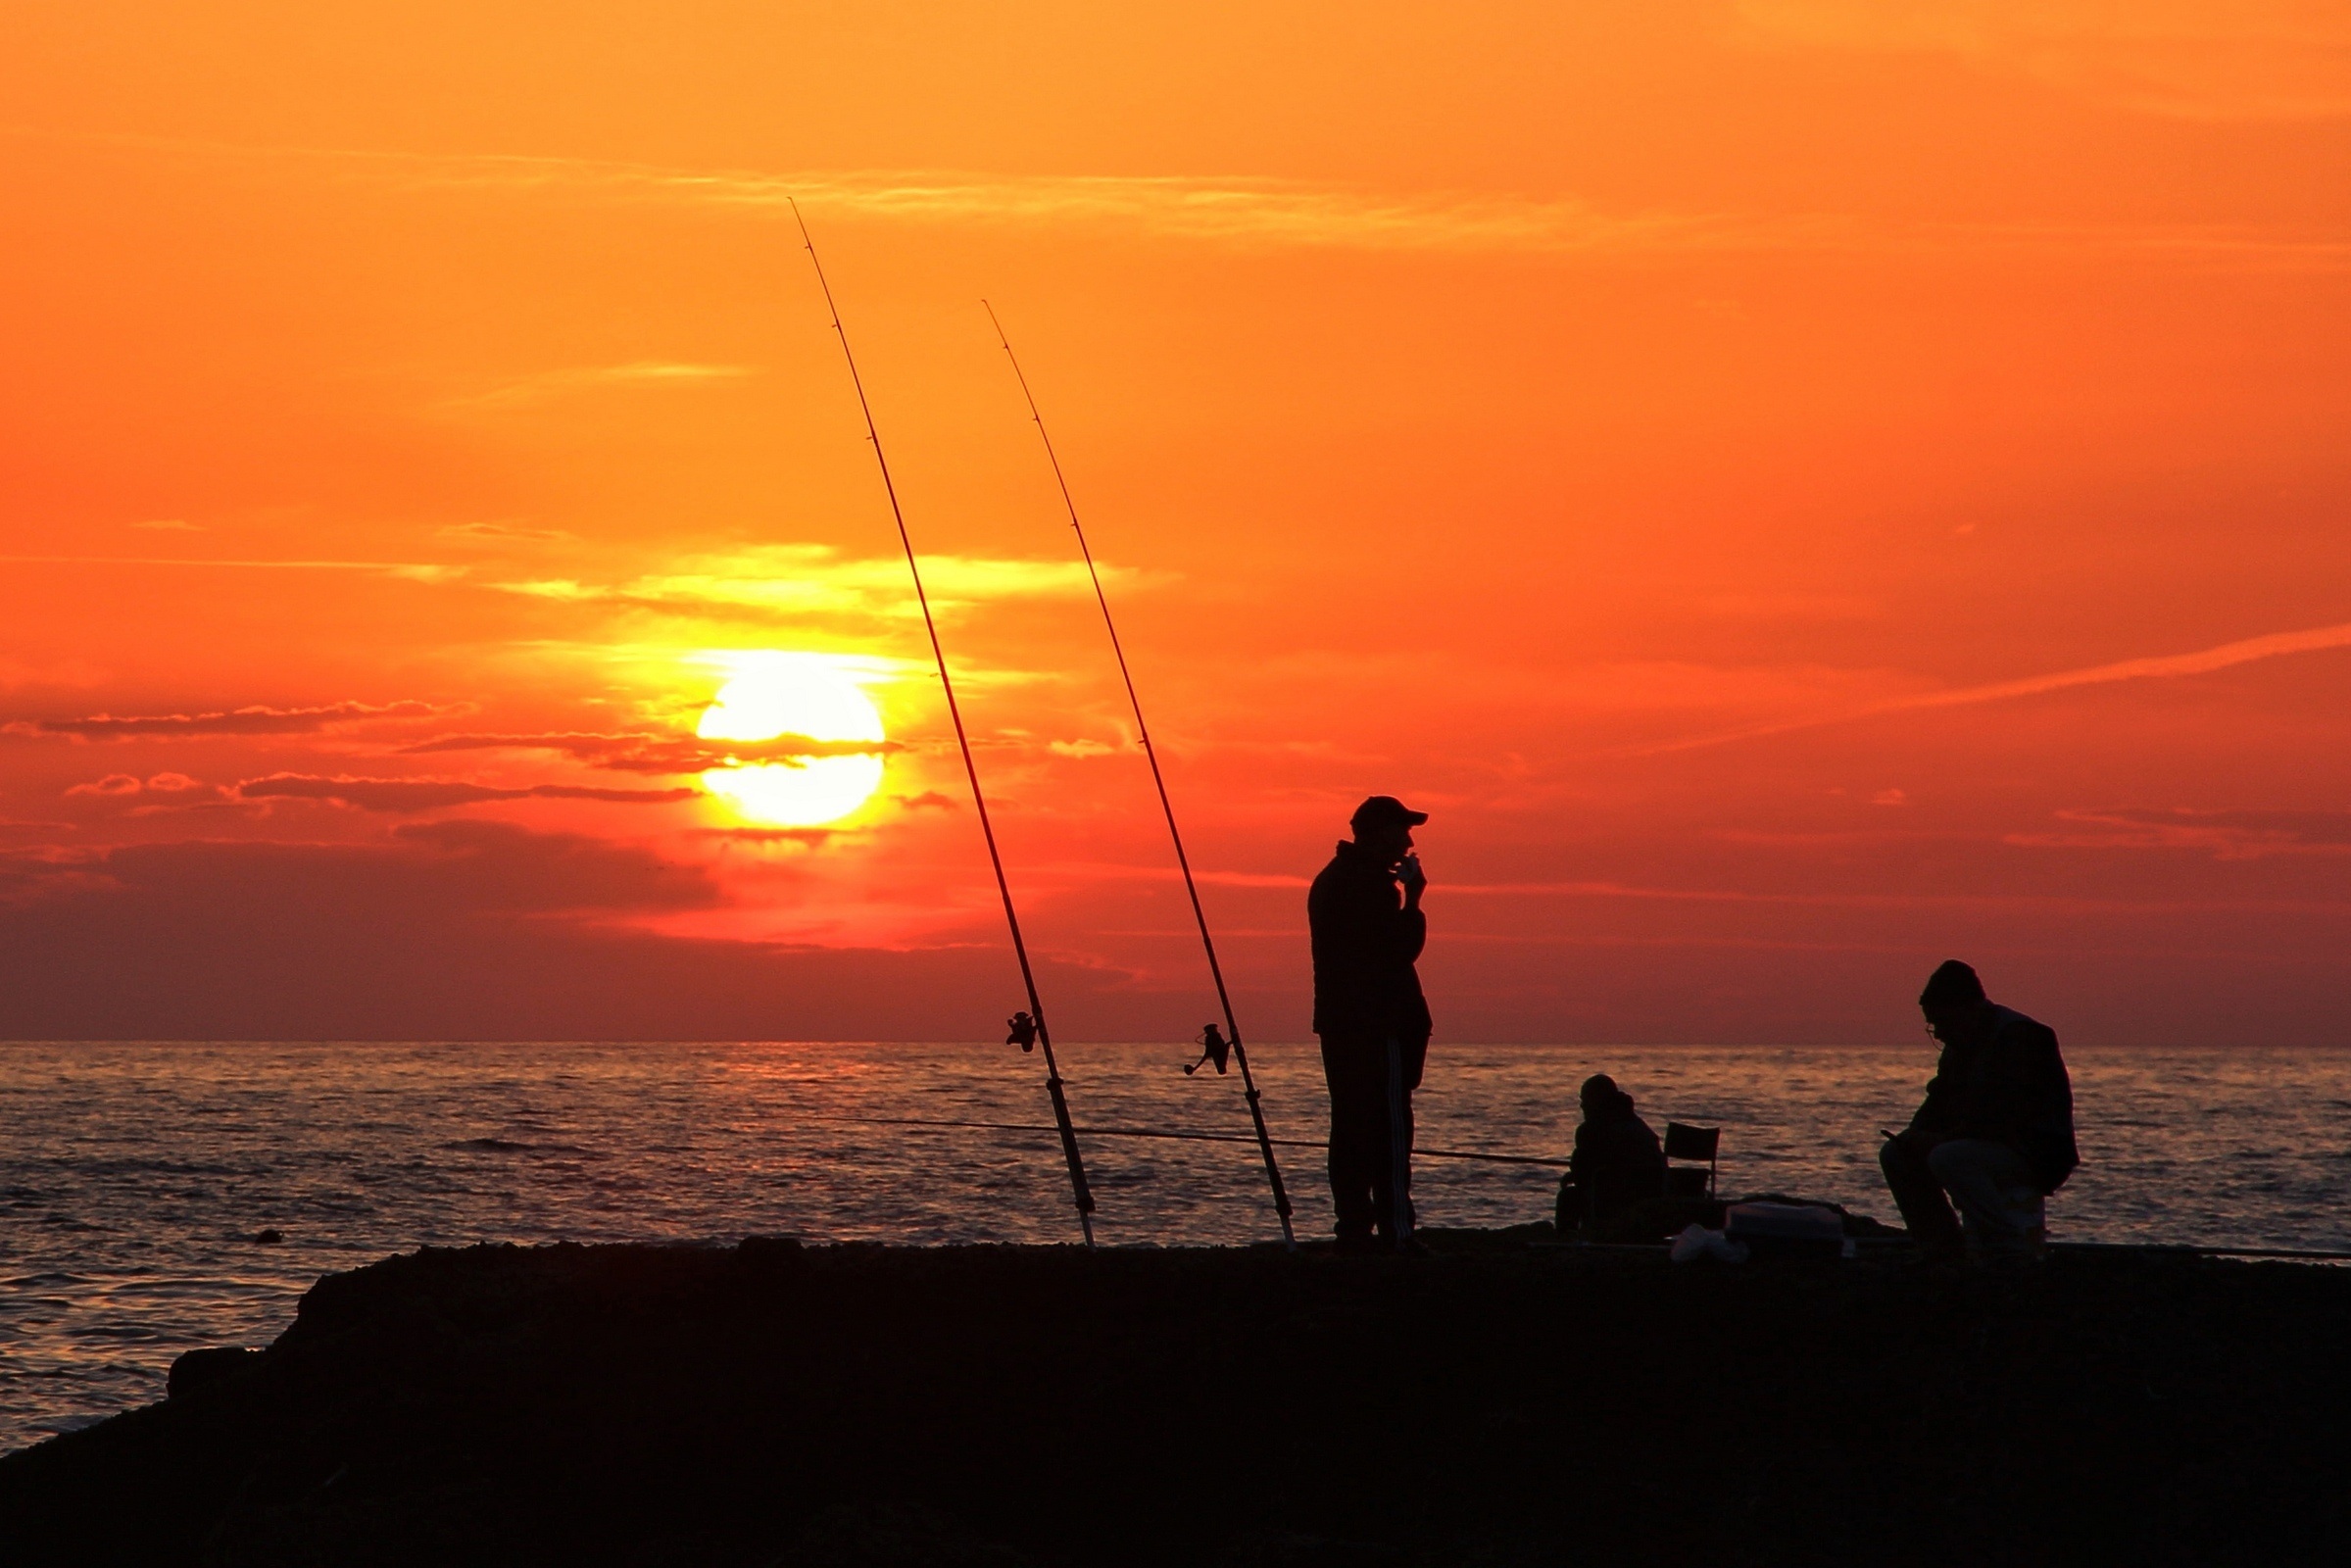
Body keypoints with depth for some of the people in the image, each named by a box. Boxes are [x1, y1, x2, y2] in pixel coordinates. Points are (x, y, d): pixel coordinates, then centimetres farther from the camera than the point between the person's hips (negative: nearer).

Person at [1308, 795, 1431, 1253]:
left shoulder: (1332, 880, 17)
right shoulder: (1371, 884, -14)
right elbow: (1403, 948, -14)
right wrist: (1413, 900, -5)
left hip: (1340, 1023, 10)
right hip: (1377, 1024, -10)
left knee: (1351, 1130, 10)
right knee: (1389, 1131, -10)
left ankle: (1354, 1228, 9)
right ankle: (1394, 1233, -14)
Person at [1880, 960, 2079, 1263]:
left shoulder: (2020, 1037, -17)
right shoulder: (1960, 1045, 12)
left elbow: (2006, 1119, -26)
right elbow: (1939, 1102, 17)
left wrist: (1942, 1138, -24)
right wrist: (1916, 1135, -6)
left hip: (2038, 1158, -9)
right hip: (1992, 1150, 9)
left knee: (1948, 1157, -33)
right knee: (1895, 1155, 1)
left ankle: (2013, 1252, -24)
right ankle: (1945, 1252, 1)